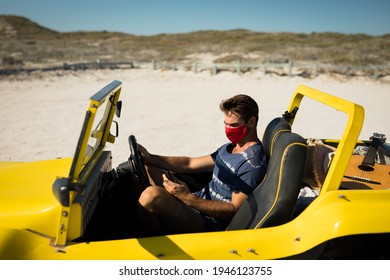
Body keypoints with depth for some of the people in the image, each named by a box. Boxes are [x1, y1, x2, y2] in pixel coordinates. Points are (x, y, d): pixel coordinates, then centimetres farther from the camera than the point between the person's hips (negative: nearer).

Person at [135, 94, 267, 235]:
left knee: (151, 195, -34)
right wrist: (149, 158, 1)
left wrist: (188, 198, -30)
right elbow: (190, 164, 13)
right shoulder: (230, 148, 14)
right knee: (145, 167, 12)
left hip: (209, 225, -10)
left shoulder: (252, 162, -16)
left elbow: (235, 210, -21)